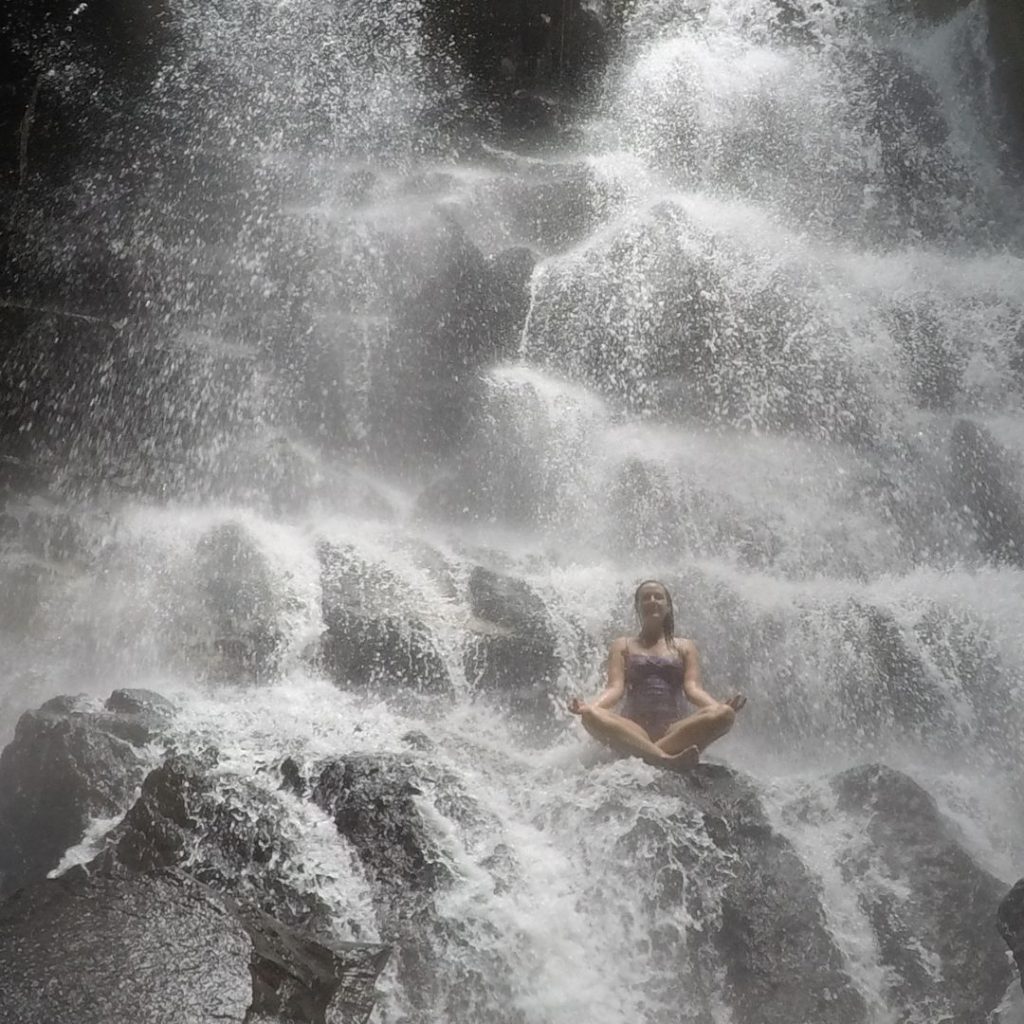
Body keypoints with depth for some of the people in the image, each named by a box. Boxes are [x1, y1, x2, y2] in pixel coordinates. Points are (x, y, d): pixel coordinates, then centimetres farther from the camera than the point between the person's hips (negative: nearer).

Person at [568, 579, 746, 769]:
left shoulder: (685, 647, 21)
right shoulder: (623, 646, 19)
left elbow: (692, 688, 6)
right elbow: (615, 687, 4)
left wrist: (718, 705, -17)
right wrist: (587, 706, -18)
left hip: (675, 732, 1)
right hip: (633, 732, -1)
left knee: (724, 714, -28)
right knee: (591, 716, -32)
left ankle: (646, 752, -36)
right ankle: (665, 759, -47)